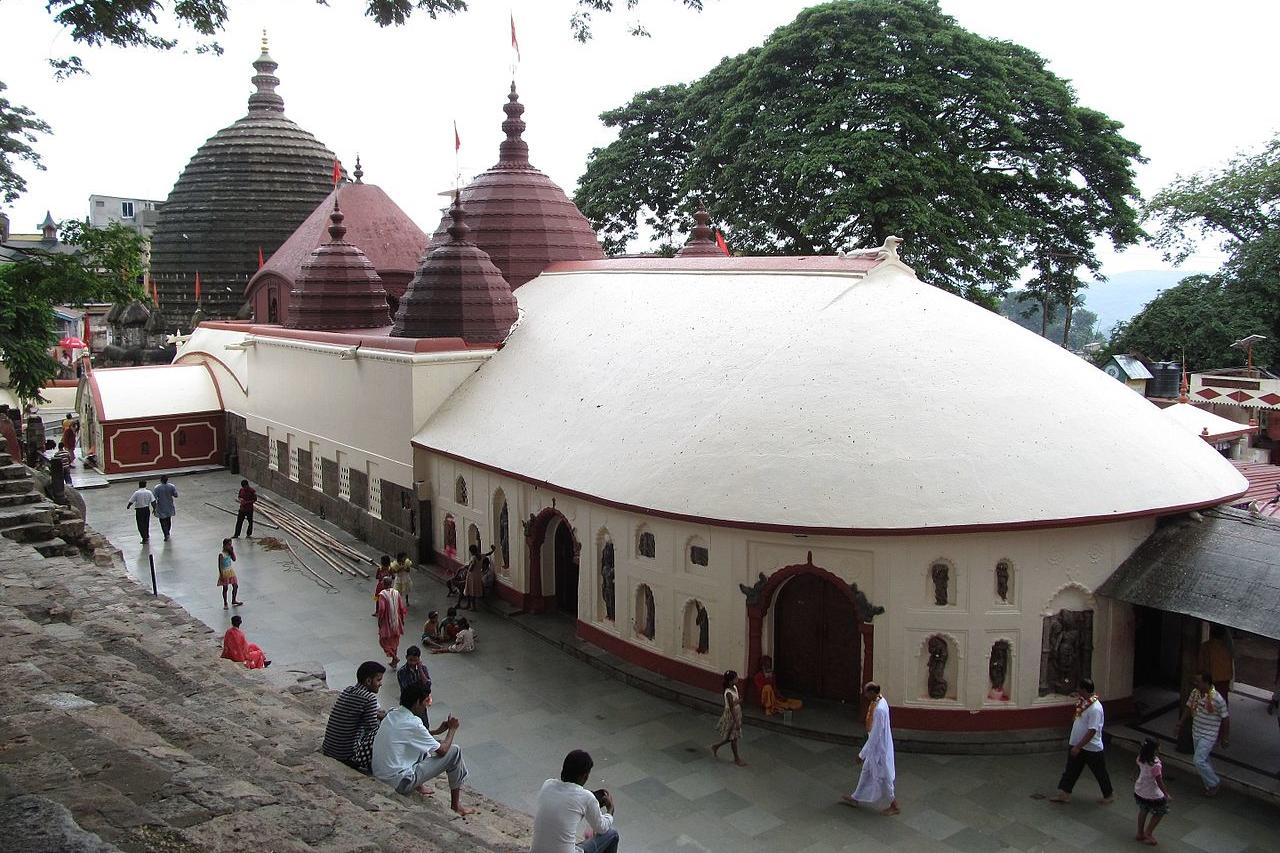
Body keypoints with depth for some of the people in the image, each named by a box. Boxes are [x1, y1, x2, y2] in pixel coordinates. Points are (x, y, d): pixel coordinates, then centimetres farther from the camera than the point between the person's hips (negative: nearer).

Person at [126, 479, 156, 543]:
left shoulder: (136, 493, -11)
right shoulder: (149, 492, -2)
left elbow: (131, 501, -8)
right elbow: (153, 502, -3)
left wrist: (128, 506, 12)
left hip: (139, 510, -4)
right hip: (147, 509, 4)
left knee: (141, 525, 4)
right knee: (147, 524, 18)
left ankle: (144, 538, -2)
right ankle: (147, 537, 27)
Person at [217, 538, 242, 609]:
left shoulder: (229, 552, 1)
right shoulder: (221, 554, -18)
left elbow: (234, 559, 0)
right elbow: (219, 565, -17)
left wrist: (232, 551, -9)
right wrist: (221, 575, -18)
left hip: (231, 571, 7)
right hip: (224, 572, -7)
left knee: (235, 586, 10)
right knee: (225, 588, 4)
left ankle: (234, 601, 27)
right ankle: (225, 603, 18)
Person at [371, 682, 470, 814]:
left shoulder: (392, 714, 3)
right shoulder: (413, 724, -21)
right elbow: (442, 751, -9)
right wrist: (452, 729, 6)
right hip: (398, 783, -8)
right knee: (455, 751, -3)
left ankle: (419, 785, 29)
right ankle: (456, 804, 10)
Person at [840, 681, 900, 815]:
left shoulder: (878, 710, -34)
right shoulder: (881, 700, -5)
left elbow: (874, 736, -28)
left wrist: (862, 754, -20)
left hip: (879, 748, -9)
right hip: (877, 745, 9)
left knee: (882, 777, 10)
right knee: (866, 771, 22)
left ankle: (894, 806, 28)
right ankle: (855, 798, 37)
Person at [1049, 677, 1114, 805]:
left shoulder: (1095, 708, -27)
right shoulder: (1083, 702, 1)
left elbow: (1092, 731, -28)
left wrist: (1078, 746, -27)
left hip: (1092, 748, -8)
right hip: (1078, 745, 8)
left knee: (1100, 773, 12)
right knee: (1071, 770, 10)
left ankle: (1109, 795, 32)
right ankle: (1064, 794, 17)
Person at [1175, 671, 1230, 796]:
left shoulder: (1217, 699, -23)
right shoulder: (1195, 693, -4)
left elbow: (1225, 718, -12)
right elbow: (1188, 708, 11)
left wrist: (1225, 738, -6)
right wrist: (1180, 724, 11)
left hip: (1209, 735, -7)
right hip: (1196, 733, 7)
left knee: (1199, 761, -9)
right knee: (1205, 760, 18)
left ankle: (1214, 783, 13)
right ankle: (1210, 785, 34)